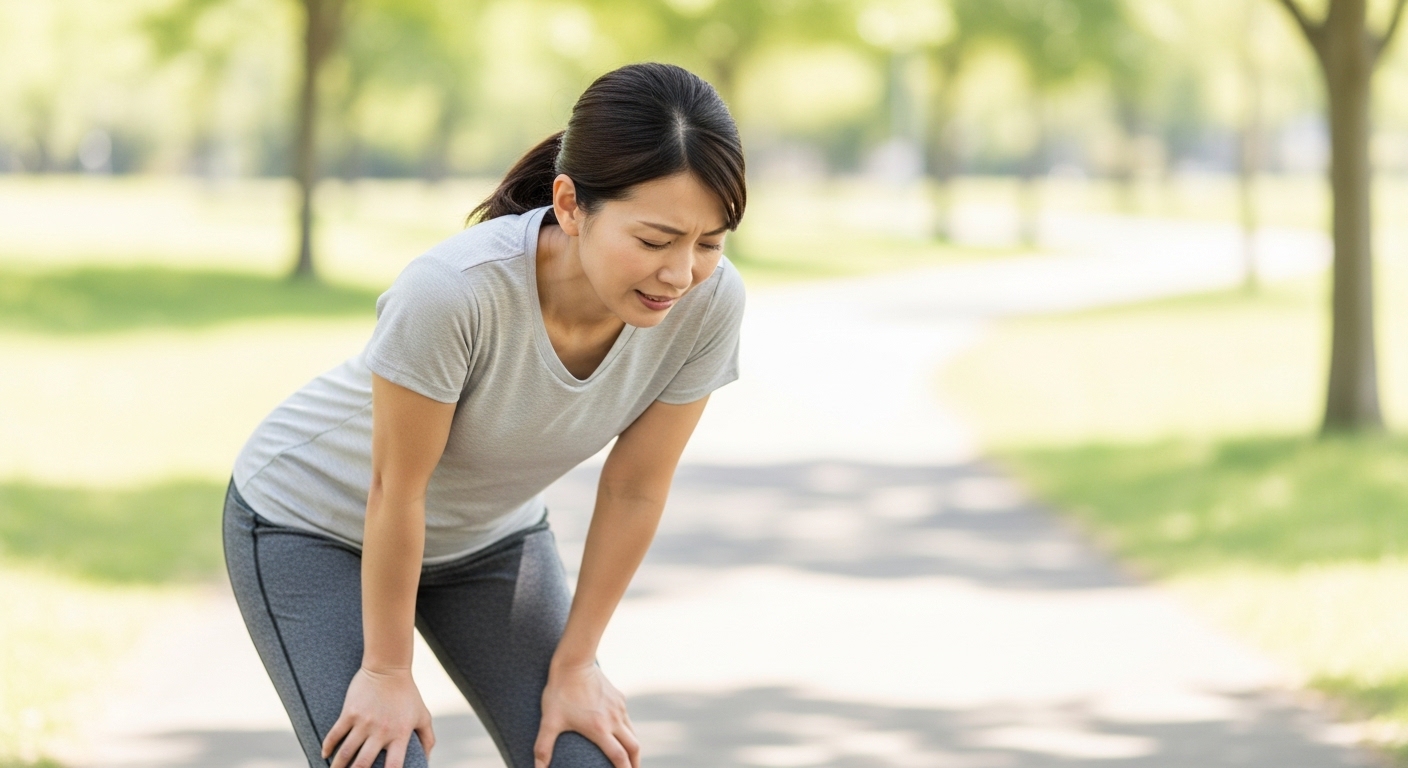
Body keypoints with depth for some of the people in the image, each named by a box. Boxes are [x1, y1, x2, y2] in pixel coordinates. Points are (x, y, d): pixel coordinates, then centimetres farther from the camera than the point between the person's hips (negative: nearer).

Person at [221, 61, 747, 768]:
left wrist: (574, 663, -4)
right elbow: (395, 490, -25)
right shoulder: (452, 291, -39)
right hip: (313, 522, -4)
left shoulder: (707, 303, -25)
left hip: (488, 535, 5)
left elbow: (635, 492, -12)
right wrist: (387, 670, -14)